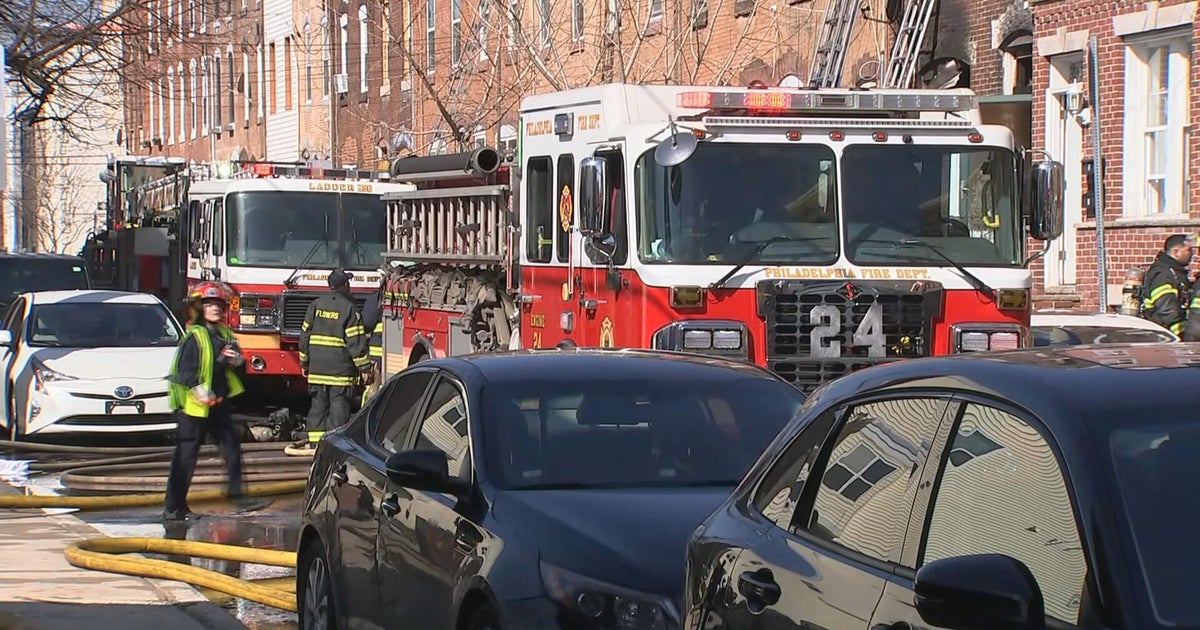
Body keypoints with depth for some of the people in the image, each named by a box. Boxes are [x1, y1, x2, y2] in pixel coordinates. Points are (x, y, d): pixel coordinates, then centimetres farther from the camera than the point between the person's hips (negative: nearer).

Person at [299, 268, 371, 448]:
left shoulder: (316, 305, 7)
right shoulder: (348, 307, -8)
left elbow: (305, 334, 10)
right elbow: (356, 341, -10)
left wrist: (304, 362, 18)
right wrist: (364, 367, -6)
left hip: (317, 366, 5)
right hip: (341, 366, -5)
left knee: (318, 402, 10)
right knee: (339, 403, -3)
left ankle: (315, 440, 10)